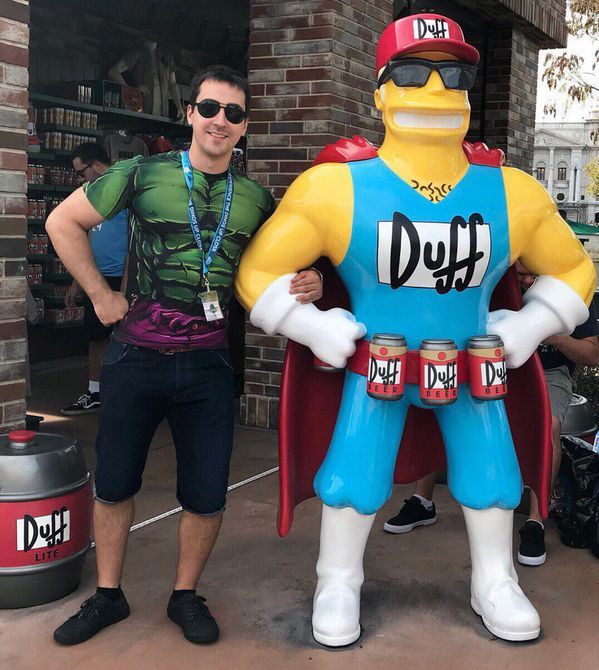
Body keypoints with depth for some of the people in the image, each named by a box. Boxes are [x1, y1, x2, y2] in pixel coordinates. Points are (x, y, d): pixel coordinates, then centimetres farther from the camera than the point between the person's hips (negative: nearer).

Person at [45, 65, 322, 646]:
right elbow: (63, 222, 5)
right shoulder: (142, 175, -3)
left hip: (207, 363, 1)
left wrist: (307, 285, -9)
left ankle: (186, 596, 28)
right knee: (114, 485, 11)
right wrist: (101, 295, -1)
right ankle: (107, 596, 31)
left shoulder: (256, 200, 5)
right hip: (135, 356, -1)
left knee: (207, 496, 4)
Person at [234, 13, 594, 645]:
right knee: (354, 472, -1)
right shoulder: (337, 188, -19)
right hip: (375, 364, -2)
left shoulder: (511, 193, -9)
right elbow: (260, 271, -10)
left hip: (475, 366, 3)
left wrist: (530, 326, -4)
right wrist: (315, 329, -15)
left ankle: (494, 584, 33)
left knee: (489, 470, 8)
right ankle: (338, 585, 25)